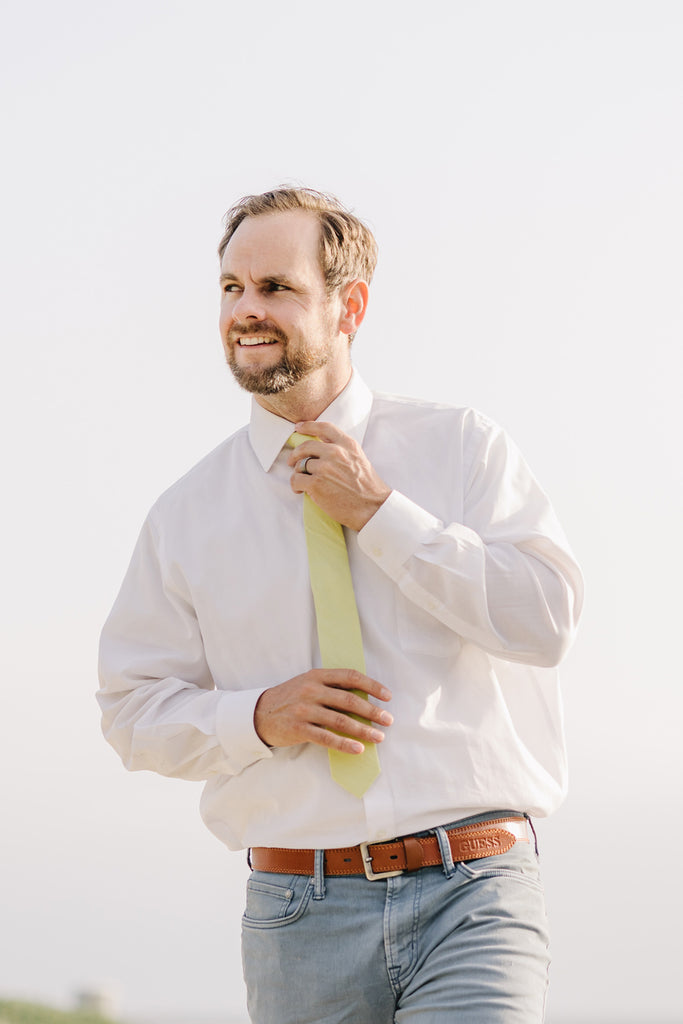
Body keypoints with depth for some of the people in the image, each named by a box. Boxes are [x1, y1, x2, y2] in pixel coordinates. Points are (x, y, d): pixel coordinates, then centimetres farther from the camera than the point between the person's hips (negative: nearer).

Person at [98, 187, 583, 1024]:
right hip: (298, 912, 2)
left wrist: (380, 514, -8)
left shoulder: (460, 446, 5)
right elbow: (133, 709, 10)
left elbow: (547, 618, -6)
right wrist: (260, 718, -8)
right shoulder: (187, 515, 9)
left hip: (470, 891, -2)